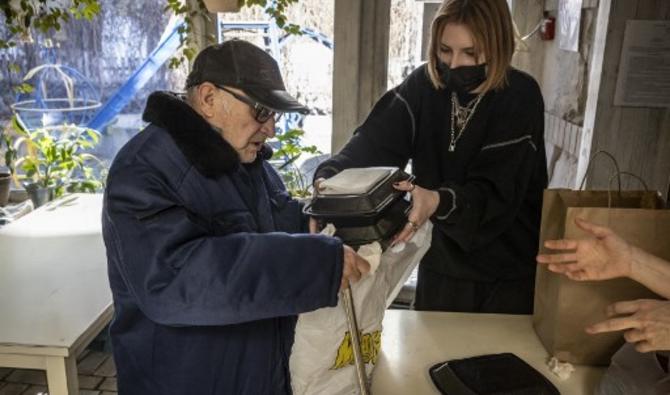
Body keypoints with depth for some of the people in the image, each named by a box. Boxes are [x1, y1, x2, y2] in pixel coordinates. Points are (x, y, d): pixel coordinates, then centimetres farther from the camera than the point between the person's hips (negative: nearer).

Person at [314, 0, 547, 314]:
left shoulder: (520, 98, -16)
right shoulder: (423, 85, -7)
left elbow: (496, 190, -24)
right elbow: (376, 142, -18)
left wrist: (439, 202, -43)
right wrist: (330, 178, -37)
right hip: (441, 263, 3)